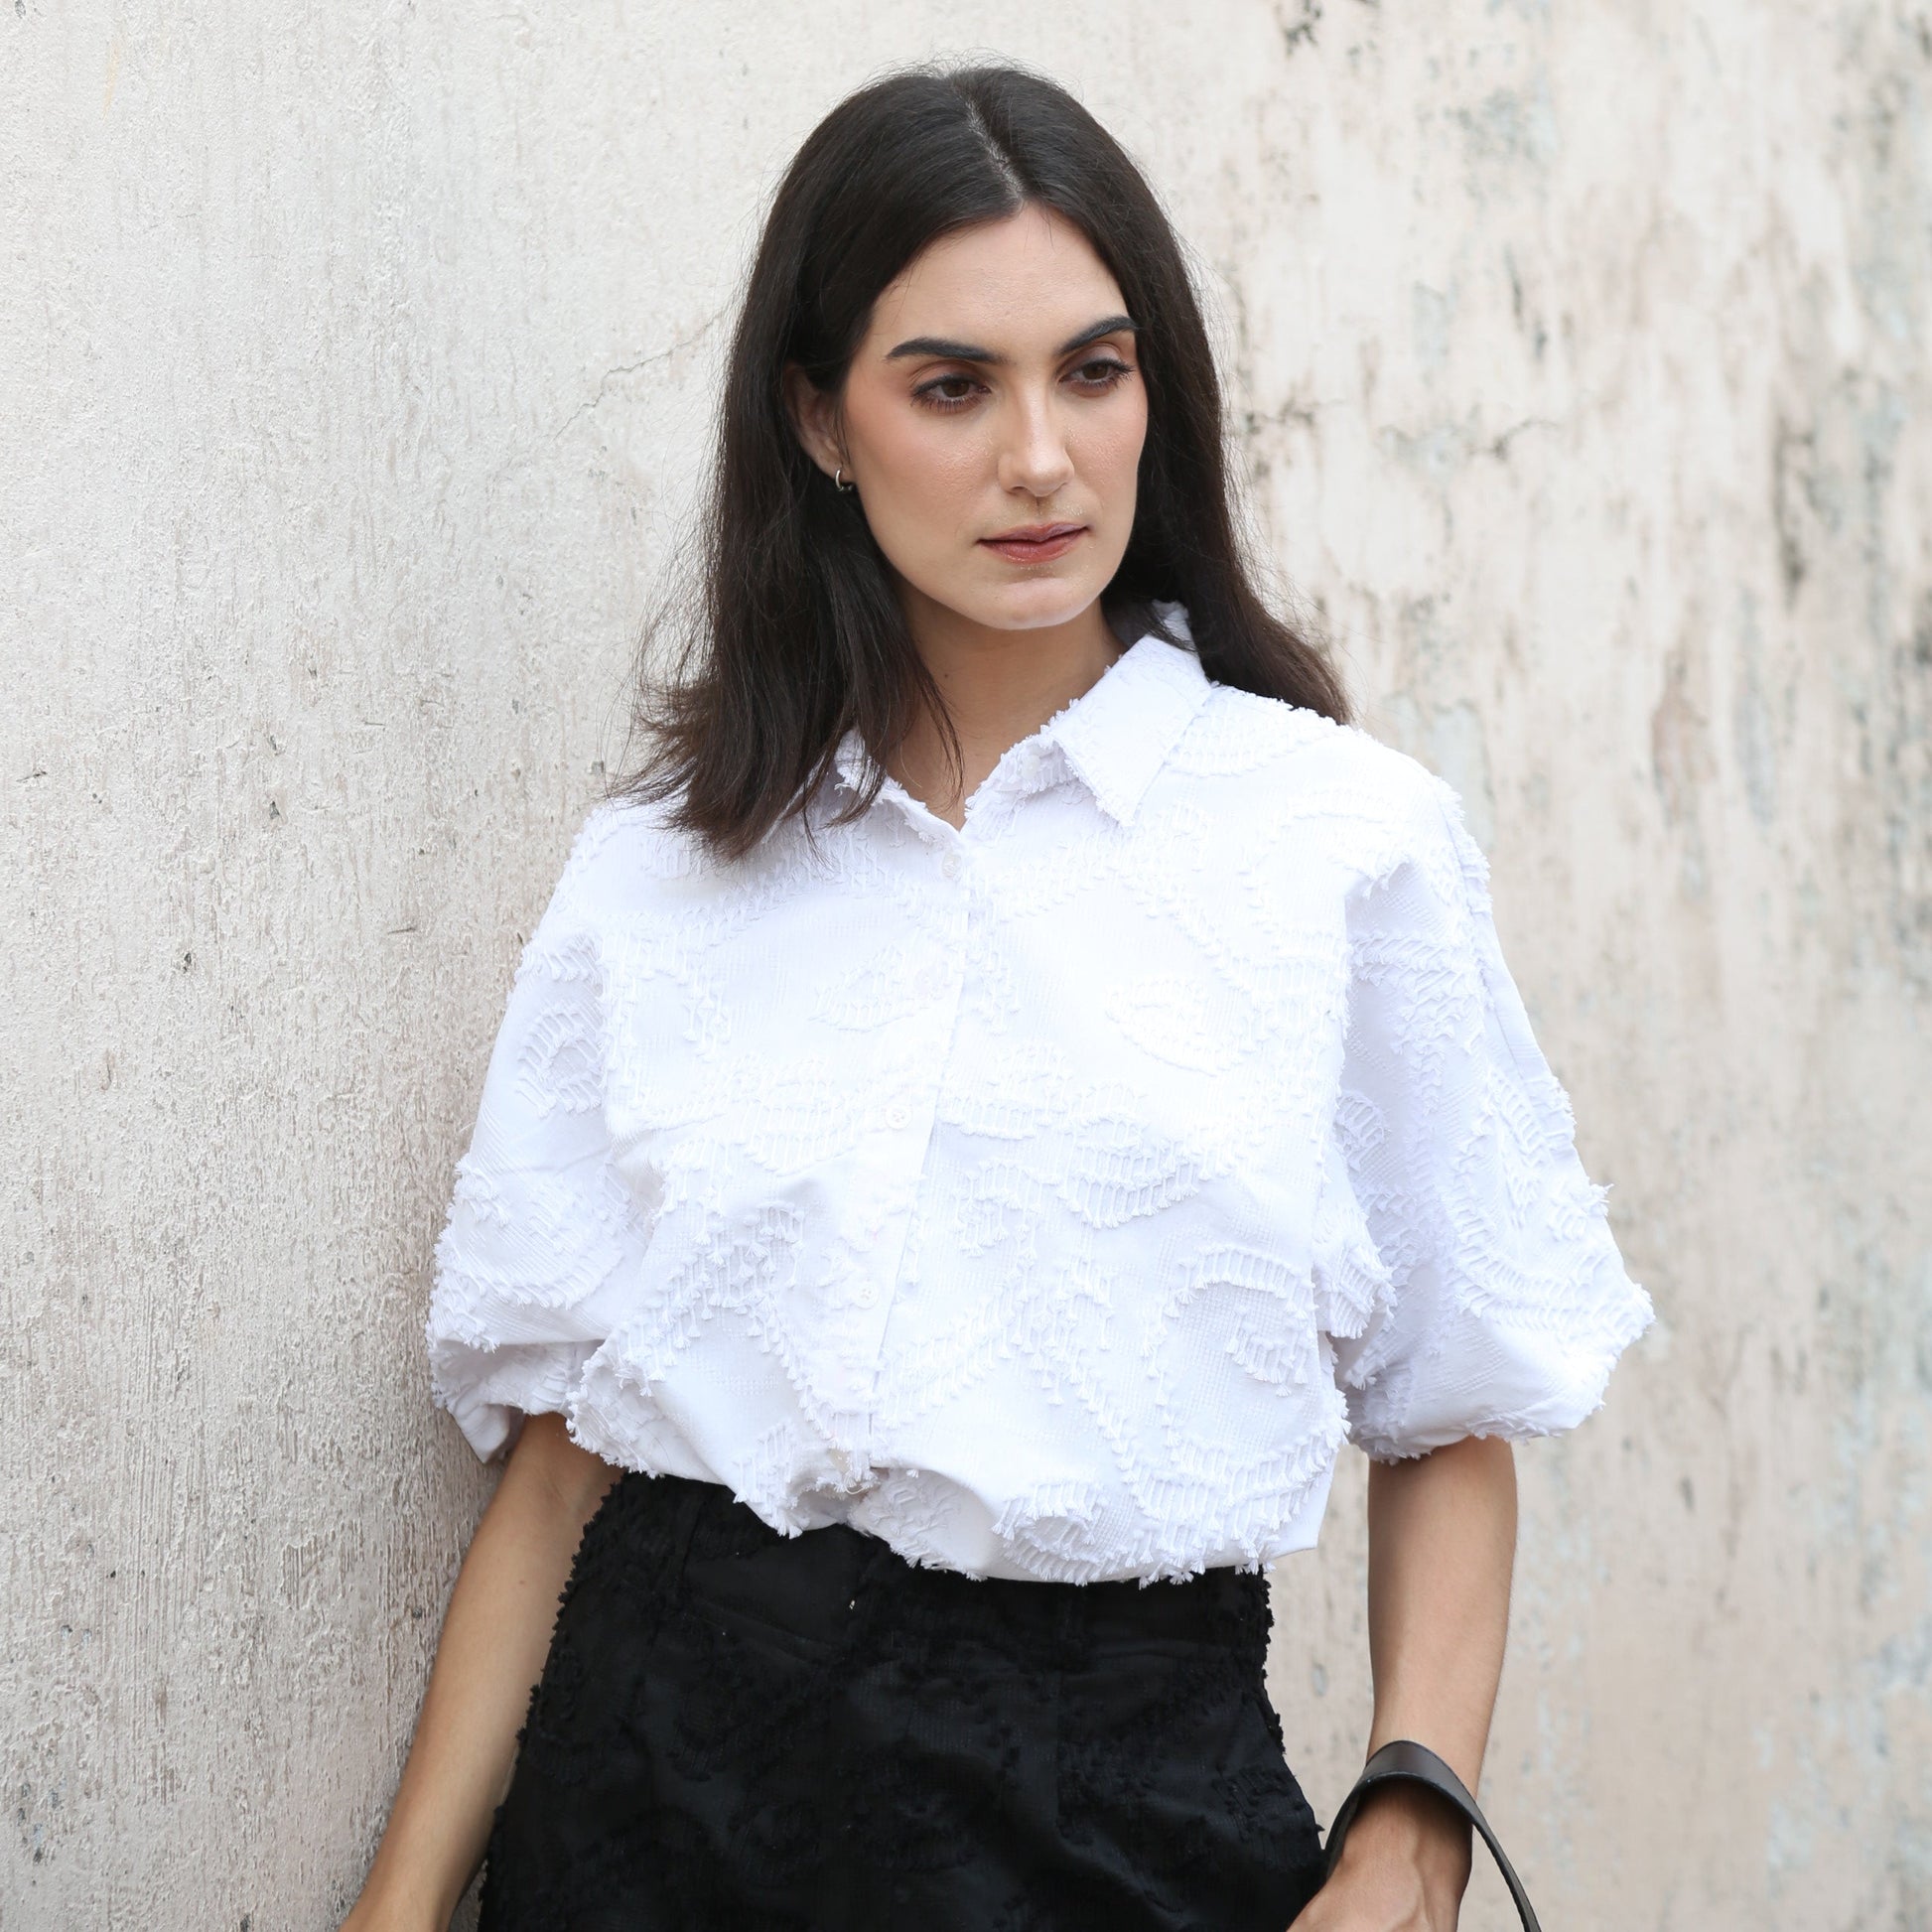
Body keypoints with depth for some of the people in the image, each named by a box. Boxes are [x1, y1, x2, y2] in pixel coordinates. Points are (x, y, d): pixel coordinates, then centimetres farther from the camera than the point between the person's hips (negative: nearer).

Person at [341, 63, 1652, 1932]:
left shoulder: (1348, 837, -1)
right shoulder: (654, 872, 5)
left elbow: (1449, 1428, 2)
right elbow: (560, 1446, 5)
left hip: (1127, 1779, -1)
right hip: (662, 1759, 2)